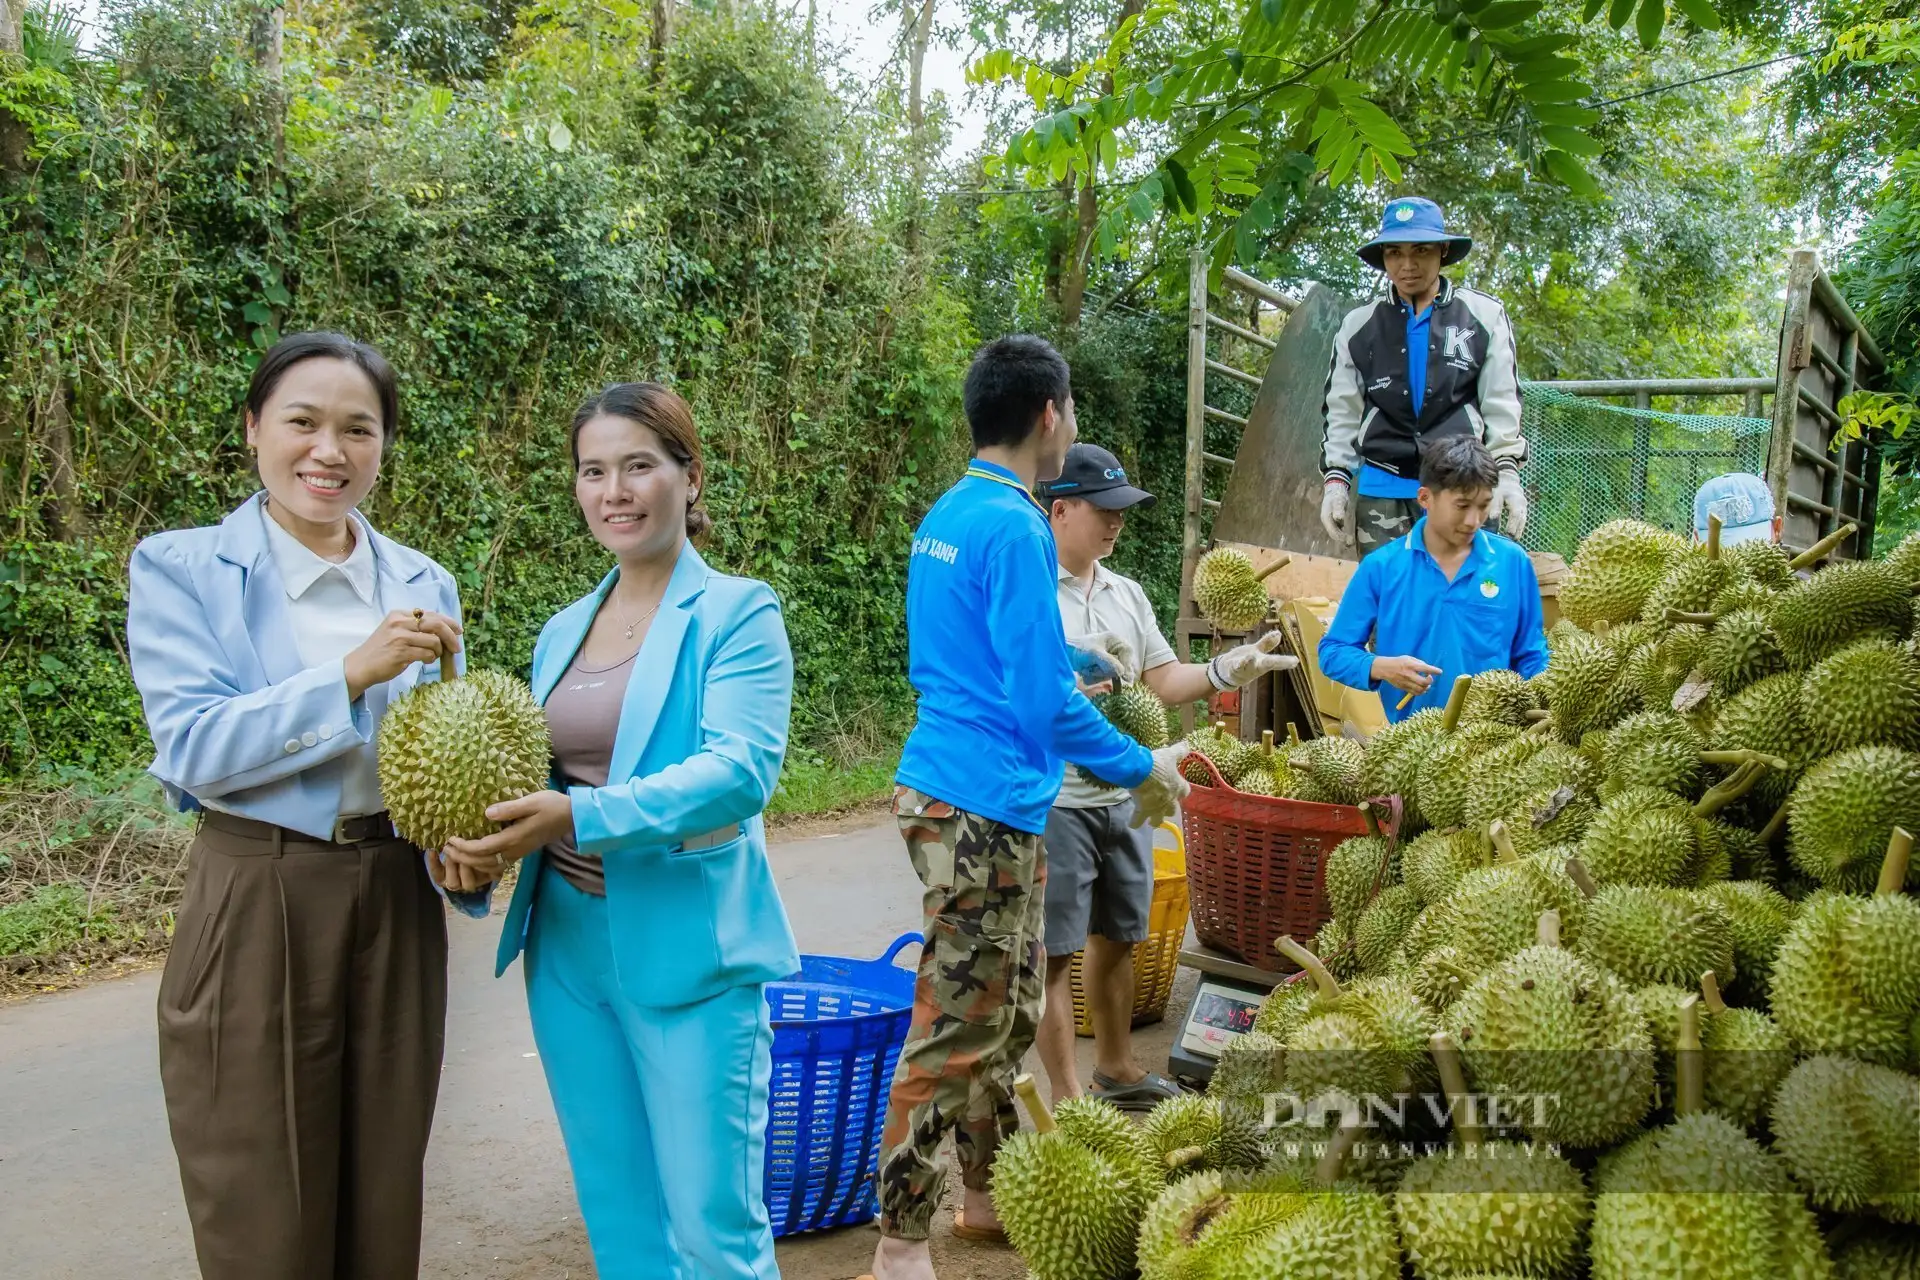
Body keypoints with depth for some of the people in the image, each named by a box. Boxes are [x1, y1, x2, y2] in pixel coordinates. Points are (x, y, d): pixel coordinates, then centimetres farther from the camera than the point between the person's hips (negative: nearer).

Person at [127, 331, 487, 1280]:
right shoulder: (179, 570, -3)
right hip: (256, 906, -3)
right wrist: (354, 673, -23)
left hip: (397, 903, 4)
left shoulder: (422, 586, 8)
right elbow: (194, 747, -14)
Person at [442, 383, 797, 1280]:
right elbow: (537, 771, 14)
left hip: (686, 948, -6)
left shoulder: (737, 613, -6)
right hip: (566, 944, 6)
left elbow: (741, 768, -19)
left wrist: (583, 818, -30)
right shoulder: (563, 631, 13)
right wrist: (493, 837, -8)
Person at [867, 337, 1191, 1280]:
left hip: (949, 786, 10)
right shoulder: (1015, 530, -16)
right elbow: (1044, 701, -19)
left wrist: (1054, 686, 25)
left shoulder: (945, 517, 13)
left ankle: (988, 1195, 33)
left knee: (1009, 1015, 20)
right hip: (983, 805, -10)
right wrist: (1141, 767, -7)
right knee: (955, 1032, -1)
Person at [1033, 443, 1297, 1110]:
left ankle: (1116, 1068, 37)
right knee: (1055, 951, 1)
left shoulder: (1127, 593, 13)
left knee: (1116, 937, 20)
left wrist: (1226, 670, -3)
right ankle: (1066, 1094, 12)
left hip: (1125, 798, 8)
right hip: (1056, 802, -8)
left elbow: (1163, 681, 13)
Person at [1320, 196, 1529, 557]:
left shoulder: (1484, 316, 7)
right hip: (1382, 491, 1)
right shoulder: (1358, 325, 10)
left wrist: (1507, 471, -4)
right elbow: (1343, 412, 11)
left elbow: (1501, 403, 5)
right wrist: (1335, 477, 3)